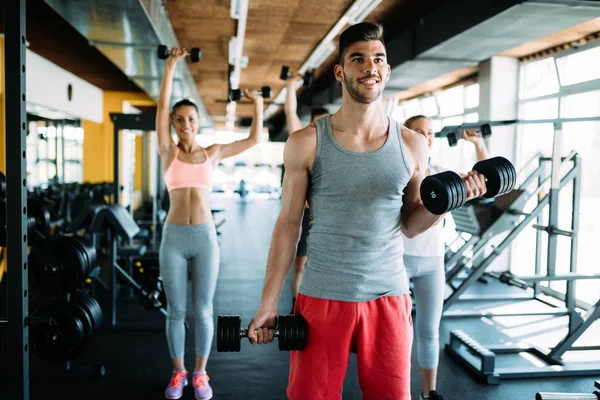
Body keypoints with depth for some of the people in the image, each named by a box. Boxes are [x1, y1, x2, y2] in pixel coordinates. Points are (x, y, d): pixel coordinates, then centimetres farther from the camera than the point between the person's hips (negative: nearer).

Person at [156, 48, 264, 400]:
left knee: (203, 311, 6)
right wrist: (172, 65, -3)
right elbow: (161, 107, -4)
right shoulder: (169, 152, 4)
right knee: (176, 312, 8)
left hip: (206, 238, 0)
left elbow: (254, 139, 10)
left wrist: (258, 105, 14)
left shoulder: (213, 153, 7)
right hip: (174, 239, 0)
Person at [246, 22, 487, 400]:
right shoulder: (306, 143, -5)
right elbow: (288, 225, -1)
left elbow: (409, 224, 9)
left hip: (389, 297, 2)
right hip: (322, 298, -1)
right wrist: (268, 304, -2)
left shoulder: (413, 145, 1)